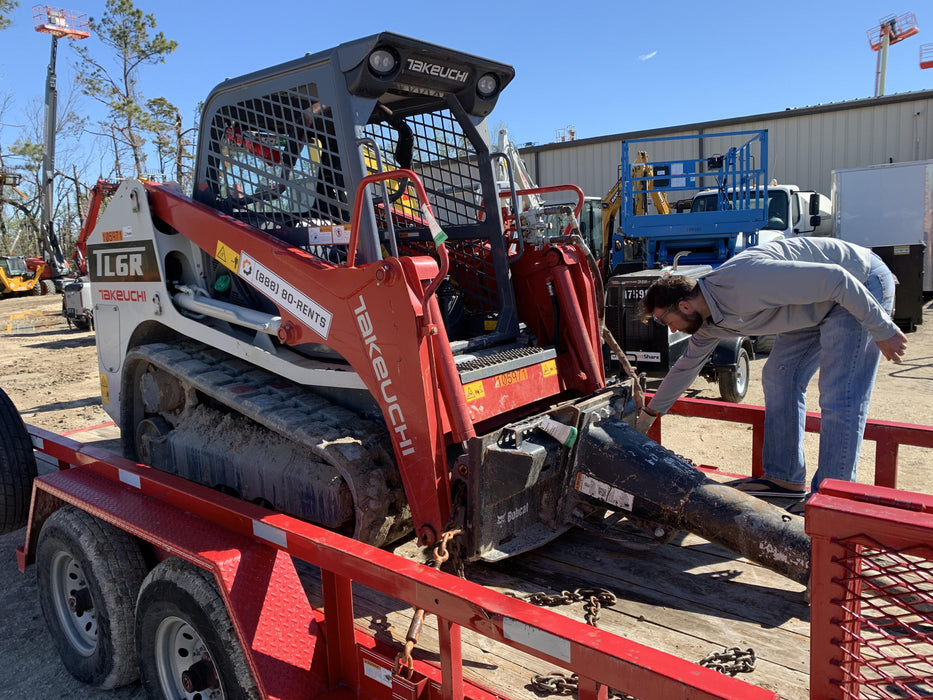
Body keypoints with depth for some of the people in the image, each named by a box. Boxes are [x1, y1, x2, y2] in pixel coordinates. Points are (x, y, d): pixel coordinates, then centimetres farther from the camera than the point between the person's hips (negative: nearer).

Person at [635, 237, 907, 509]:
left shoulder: (745, 282, -32)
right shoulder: (707, 323, -2)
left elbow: (835, 279, -29)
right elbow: (686, 367, 13)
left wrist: (882, 330, -21)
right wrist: (645, 418, 19)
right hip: (819, 309, 9)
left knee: (839, 399, -13)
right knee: (779, 378, 6)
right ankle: (785, 478, 14)